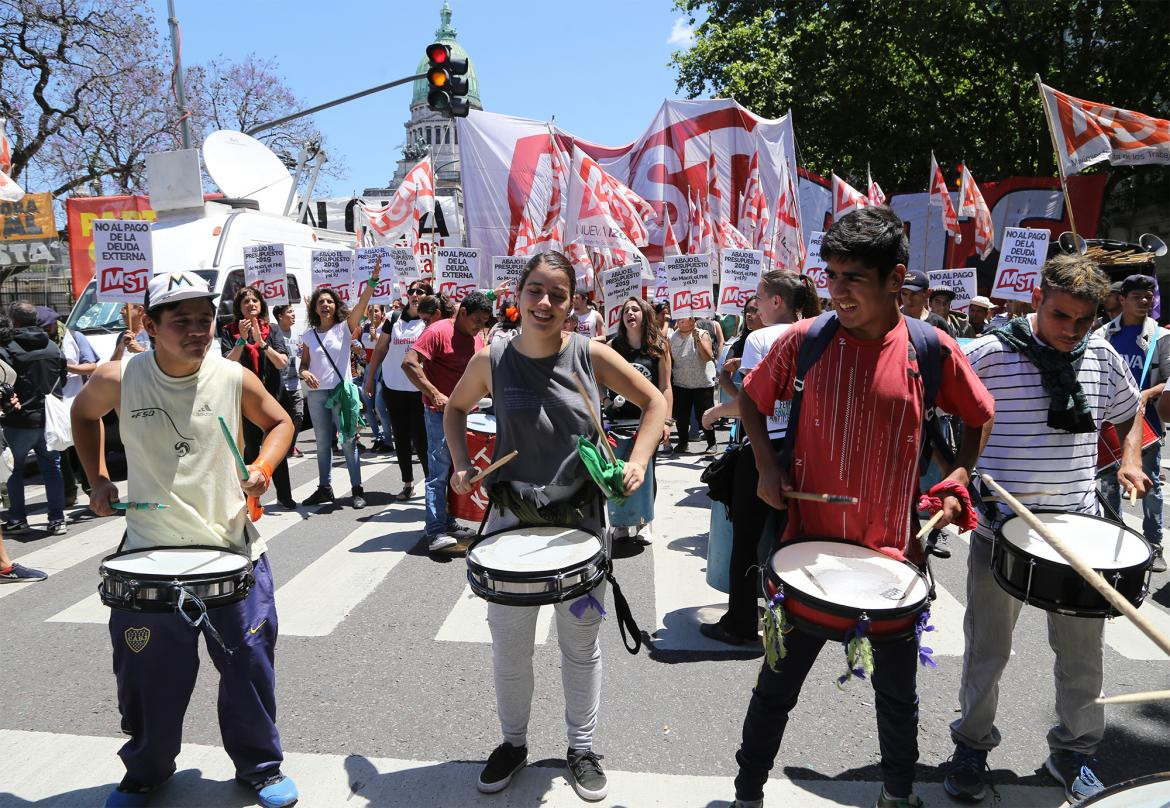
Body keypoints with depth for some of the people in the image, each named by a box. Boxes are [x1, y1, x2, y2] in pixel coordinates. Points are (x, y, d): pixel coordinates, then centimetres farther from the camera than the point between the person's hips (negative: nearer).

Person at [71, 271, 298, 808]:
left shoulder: (233, 378, -8)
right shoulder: (119, 379, -7)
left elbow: (279, 422, 8)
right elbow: (83, 413, 15)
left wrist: (263, 466, -10)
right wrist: (97, 480, 6)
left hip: (233, 549, 0)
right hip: (150, 555, 1)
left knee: (248, 665, 6)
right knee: (148, 676, 12)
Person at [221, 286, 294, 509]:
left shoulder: (272, 331, 5)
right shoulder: (230, 332, 2)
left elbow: (282, 362, -6)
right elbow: (228, 364, -10)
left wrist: (261, 342, -18)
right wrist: (242, 340, -21)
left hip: (272, 397, 1)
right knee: (251, 448, 0)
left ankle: (284, 496, 14)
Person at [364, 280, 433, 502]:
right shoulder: (394, 320, 7)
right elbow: (380, 349, 12)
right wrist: (371, 377, 10)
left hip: (420, 389, -3)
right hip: (393, 388, 3)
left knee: (420, 438, -5)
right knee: (401, 436, 9)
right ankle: (407, 483, 20)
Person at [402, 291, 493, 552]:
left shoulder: (477, 337, 11)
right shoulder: (439, 332, -13)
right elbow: (409, 363, -19)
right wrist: (435, 394, -24)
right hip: (440, 413, -8)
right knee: (439, 472, -7)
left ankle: (447, 522, 24)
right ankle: (435, 533, -4)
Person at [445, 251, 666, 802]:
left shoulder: (590, 354, -9)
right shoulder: (491, 362, -6)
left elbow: (654, 401, -1)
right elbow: (456, 408, 13)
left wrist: (637, 461, -14)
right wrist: (461, 465, -2)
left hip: (582, 518, 0)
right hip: (511, 519, 1)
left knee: (581, 644, 14)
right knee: (508, 646, 13)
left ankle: (581, 747, 36)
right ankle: (513, 743, 38)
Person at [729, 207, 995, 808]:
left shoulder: (932, 350, -7)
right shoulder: (803, 340, -8)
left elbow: (981, 418, 9)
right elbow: (750, 398, 8)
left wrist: (958, 478, -4)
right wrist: (766, 465, -4)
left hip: (894, 551, 1)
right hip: (809, 545, -1)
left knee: (897, 689, 21)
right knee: (778, 684, 11)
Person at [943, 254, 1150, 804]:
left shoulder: (1102, 357, 2)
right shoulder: (988, 355, -11)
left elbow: (1127, 414, 20)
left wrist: (1130, 459, 2)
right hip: (1000, 528, -3)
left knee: (1082, 653, 15)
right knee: (987, 650, 11)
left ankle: (1073, 750, 37)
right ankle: (973, 745, 31)